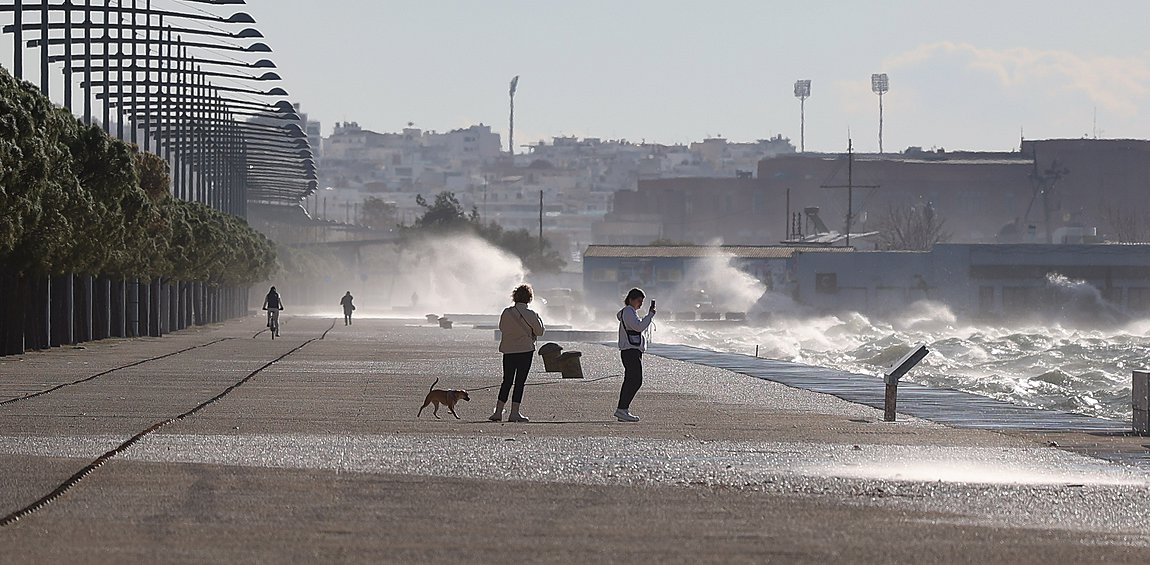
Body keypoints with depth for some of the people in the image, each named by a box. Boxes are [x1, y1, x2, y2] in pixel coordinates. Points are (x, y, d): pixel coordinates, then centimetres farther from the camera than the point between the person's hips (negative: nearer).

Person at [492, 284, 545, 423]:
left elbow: (501, 328, 12)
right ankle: (514, 413, 2)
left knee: (507, 381, 11)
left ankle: (498, 411, 7)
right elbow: (539, 332, -3)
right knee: (520, 382, 2)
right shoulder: (530, 315, -12)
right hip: (525, 350, -4)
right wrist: (539, 319, 14)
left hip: (508, 350, 4)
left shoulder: (506, 312, -1)